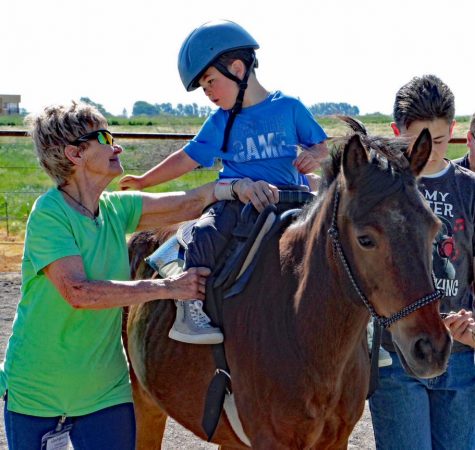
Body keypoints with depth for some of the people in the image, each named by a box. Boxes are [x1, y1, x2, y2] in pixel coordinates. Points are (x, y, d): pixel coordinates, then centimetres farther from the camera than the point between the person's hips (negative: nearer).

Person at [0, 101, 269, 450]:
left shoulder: (115, 209, 2)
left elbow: (192, 202, 5)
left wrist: (235, 187, -16)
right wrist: (167, 287, -30)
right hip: (38, 392, -5)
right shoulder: (49, 213, -18)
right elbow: (78, 293, -29)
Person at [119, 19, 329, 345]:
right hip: (237, 200, 0)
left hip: (290, 200, 1)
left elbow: (322, 147, 11)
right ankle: (189, 309, -24)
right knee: (207, 235, -29)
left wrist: (313, 156, -12)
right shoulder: (220, 123, 9)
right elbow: (187, 159, 16)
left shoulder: (289, 107, 4)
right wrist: (143, 182, 19)